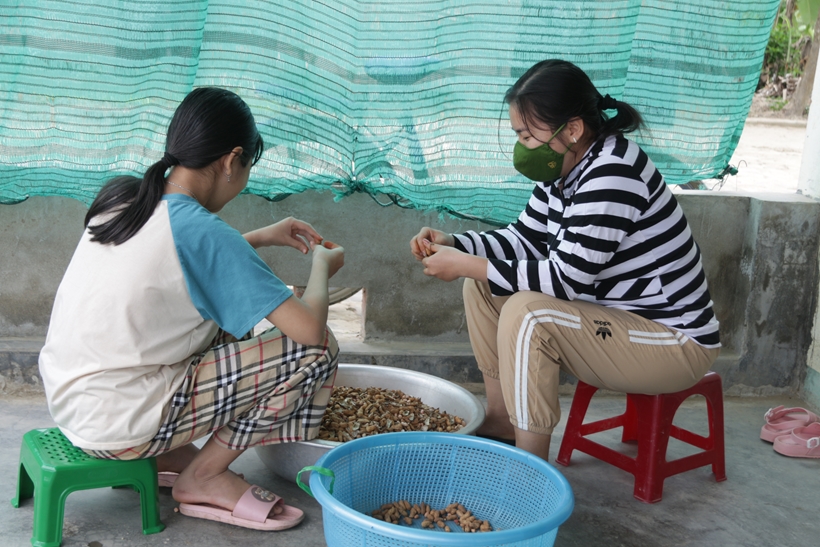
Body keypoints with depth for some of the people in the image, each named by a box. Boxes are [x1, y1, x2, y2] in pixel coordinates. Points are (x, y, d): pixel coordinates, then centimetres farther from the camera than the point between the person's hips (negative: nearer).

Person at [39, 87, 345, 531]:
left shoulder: (121, 196, 3)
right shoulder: (202, 231, -20)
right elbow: (310, 327, -22)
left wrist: (261, 238, 20)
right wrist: (322, 266, -2)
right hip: (117, 424, -9)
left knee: (227, 318, 24)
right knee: (316, 348, -8)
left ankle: (169, 455, 17)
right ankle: (202, 478, 5)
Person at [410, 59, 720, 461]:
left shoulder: (612, 174, -27)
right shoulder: (563, 167, 0)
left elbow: (567, 278, -30)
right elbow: (523, 239, 9)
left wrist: (466, 266, -25)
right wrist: (451, 244, -6)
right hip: (617, 317, 10)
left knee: (527, 312, -29)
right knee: (483, 284, 5)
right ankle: (500, 422, 12)